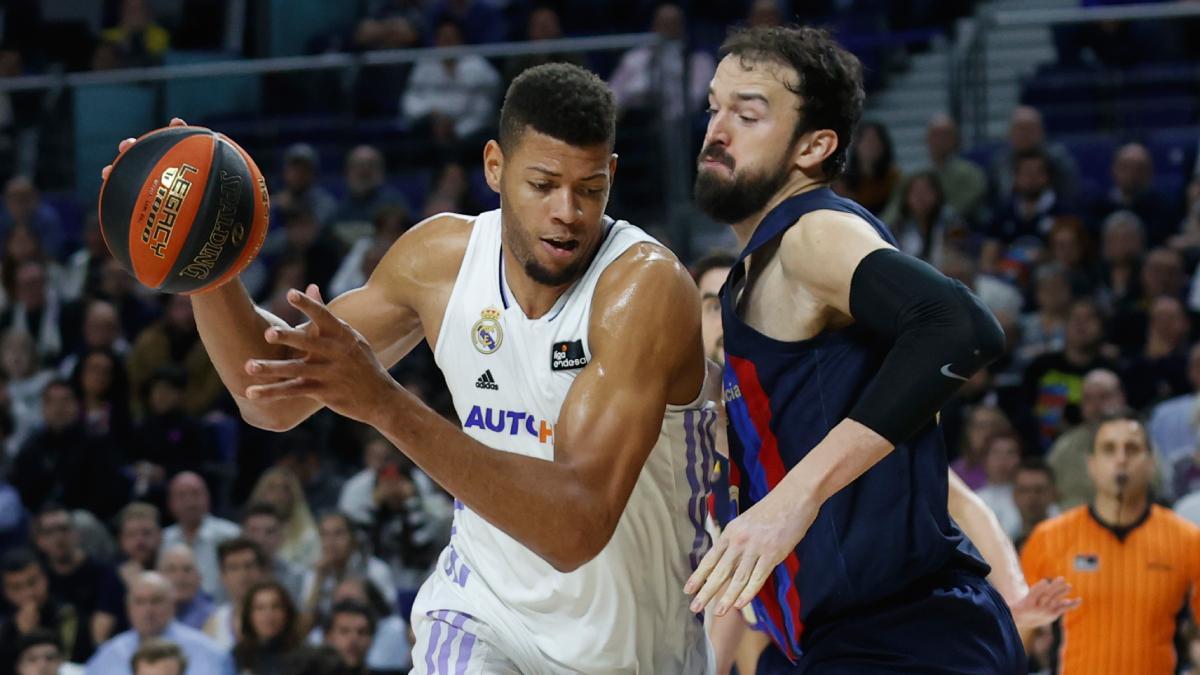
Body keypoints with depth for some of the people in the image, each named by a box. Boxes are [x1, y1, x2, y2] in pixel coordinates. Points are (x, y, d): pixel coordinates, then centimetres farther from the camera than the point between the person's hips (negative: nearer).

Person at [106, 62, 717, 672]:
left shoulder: (647, 286, -25)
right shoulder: (442, 256, -8)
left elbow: (577, 528, -37)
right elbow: (274, 399, 3)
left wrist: (386, 404, -46)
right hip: (484, 607, 3)